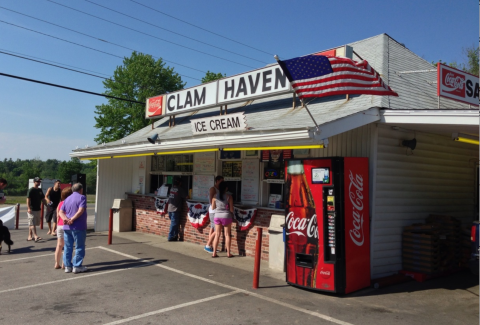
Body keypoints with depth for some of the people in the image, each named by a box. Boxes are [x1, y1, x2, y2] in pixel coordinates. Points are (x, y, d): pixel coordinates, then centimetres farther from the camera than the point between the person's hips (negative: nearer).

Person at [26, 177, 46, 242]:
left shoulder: (40, 190, 13)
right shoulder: (31, 190, -9)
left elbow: (43, 199, 20)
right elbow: (28, 199, -14)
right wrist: (28, 208, -22)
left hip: (38, 209, 8)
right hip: (32, 210, -8)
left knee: (32, 224, 13)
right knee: (32, 224, -9)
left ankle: (30, 236, 20)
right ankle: (35, 236, -16)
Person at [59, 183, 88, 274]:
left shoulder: (67, 199, 15)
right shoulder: (82, 197, -5)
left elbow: (61, 212, 5)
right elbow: (81, 210, -20)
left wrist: (65, 218, -11)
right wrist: (72, 219, -16)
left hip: (67, 227, 6)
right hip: (78, 227, -6)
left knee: (67, 247, 12)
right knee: (79, 247, 3)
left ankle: (68, 266, 17)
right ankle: (77, 266, 5)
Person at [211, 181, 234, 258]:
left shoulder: (215, 196, -4)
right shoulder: (229, 196, -10)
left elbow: (213, 207, 2)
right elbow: (231, 209, -9)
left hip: (217, 216, 2)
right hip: (226, 216, -2)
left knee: (217, 235, 8)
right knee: (227, 235, 7)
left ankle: (214, 253, 8)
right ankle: (228, 253, 12)